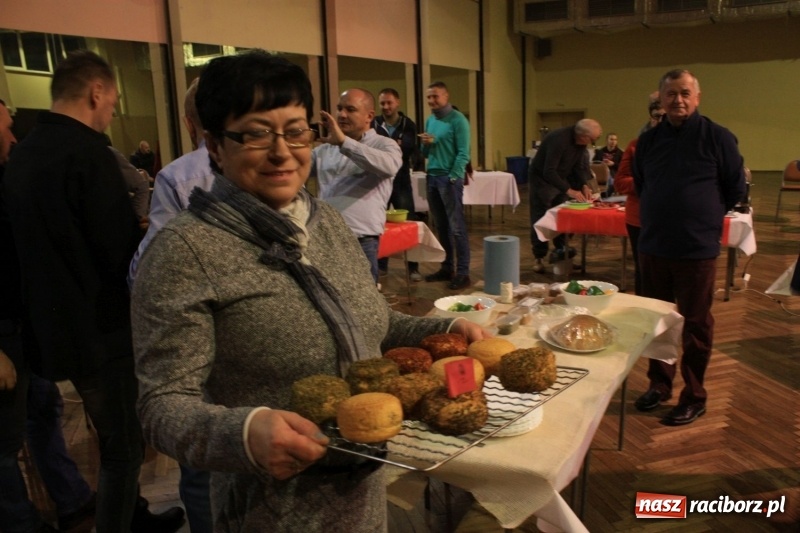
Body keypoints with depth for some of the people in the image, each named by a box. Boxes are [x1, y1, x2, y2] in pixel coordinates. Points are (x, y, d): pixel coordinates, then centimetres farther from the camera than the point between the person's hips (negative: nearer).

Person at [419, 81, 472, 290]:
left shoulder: (457, 120, -6)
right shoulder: (430, 120, 15)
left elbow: (463, 153, -11)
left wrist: (453, 178, -17)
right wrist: (425, 144, -4)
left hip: (450, 178, -7)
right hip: (432, 178, 7)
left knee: (456, 227, -5)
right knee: (441, 226, 11)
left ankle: (462, 273, -2)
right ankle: (447, 267, 21)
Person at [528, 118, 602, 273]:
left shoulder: (580, 141, -7)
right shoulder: (559, 139, -32)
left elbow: (578, 166, 4)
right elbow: (548, 172, -34)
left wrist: (584, 185, -12)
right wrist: (569, 191, -37)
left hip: (561, 179, 7)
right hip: (542, 179, -7)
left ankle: (560, 250, 12)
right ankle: (538, 257, 3)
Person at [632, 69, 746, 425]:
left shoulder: (717, 137, -6)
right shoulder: (648, 140, 7)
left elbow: (735, 188, 2)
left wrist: (704, 216, 7)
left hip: (697, 249, -4)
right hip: (653, 246, 5)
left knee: (695, 325, 5)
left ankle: (694, 397, 18)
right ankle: (659, 384, 30)